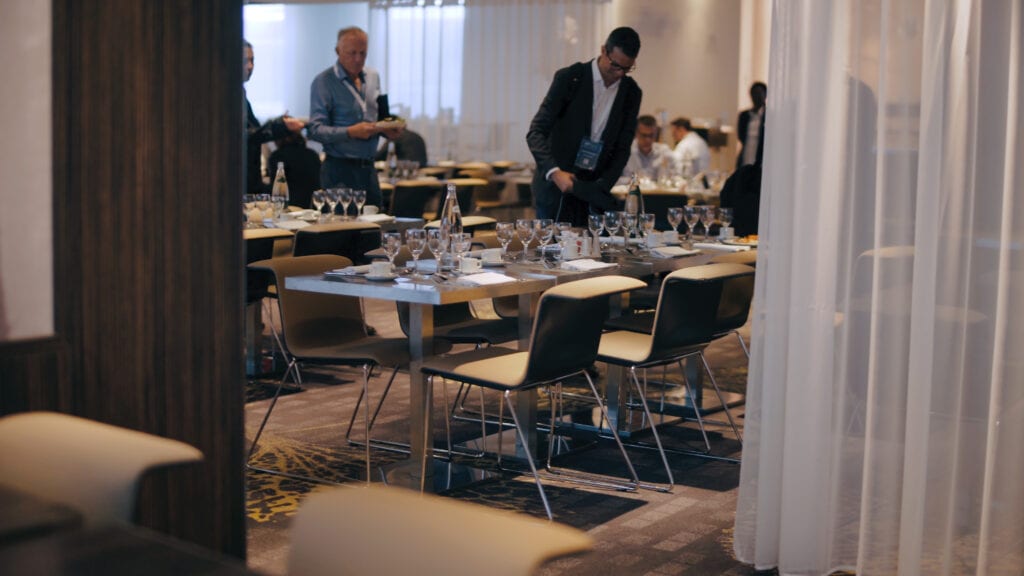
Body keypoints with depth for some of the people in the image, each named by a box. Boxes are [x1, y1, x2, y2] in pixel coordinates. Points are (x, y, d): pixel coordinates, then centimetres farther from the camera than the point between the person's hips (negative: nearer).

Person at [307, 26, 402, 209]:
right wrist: (351, 132, -26)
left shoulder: (373, 77, 13)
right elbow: (315, 130, -15)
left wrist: (386, 129, -1)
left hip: (368, 167, 6)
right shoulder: (324, 82, -8)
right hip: (340, 170, -6)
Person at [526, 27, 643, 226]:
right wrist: (554, 172, -27)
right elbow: (536, 133, -12)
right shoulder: (569, 78, -8)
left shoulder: (631, 93, 4)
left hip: (593, 191, 3)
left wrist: (602, 186, -10)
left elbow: (622, 148, 7)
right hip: (555, 187, -3)